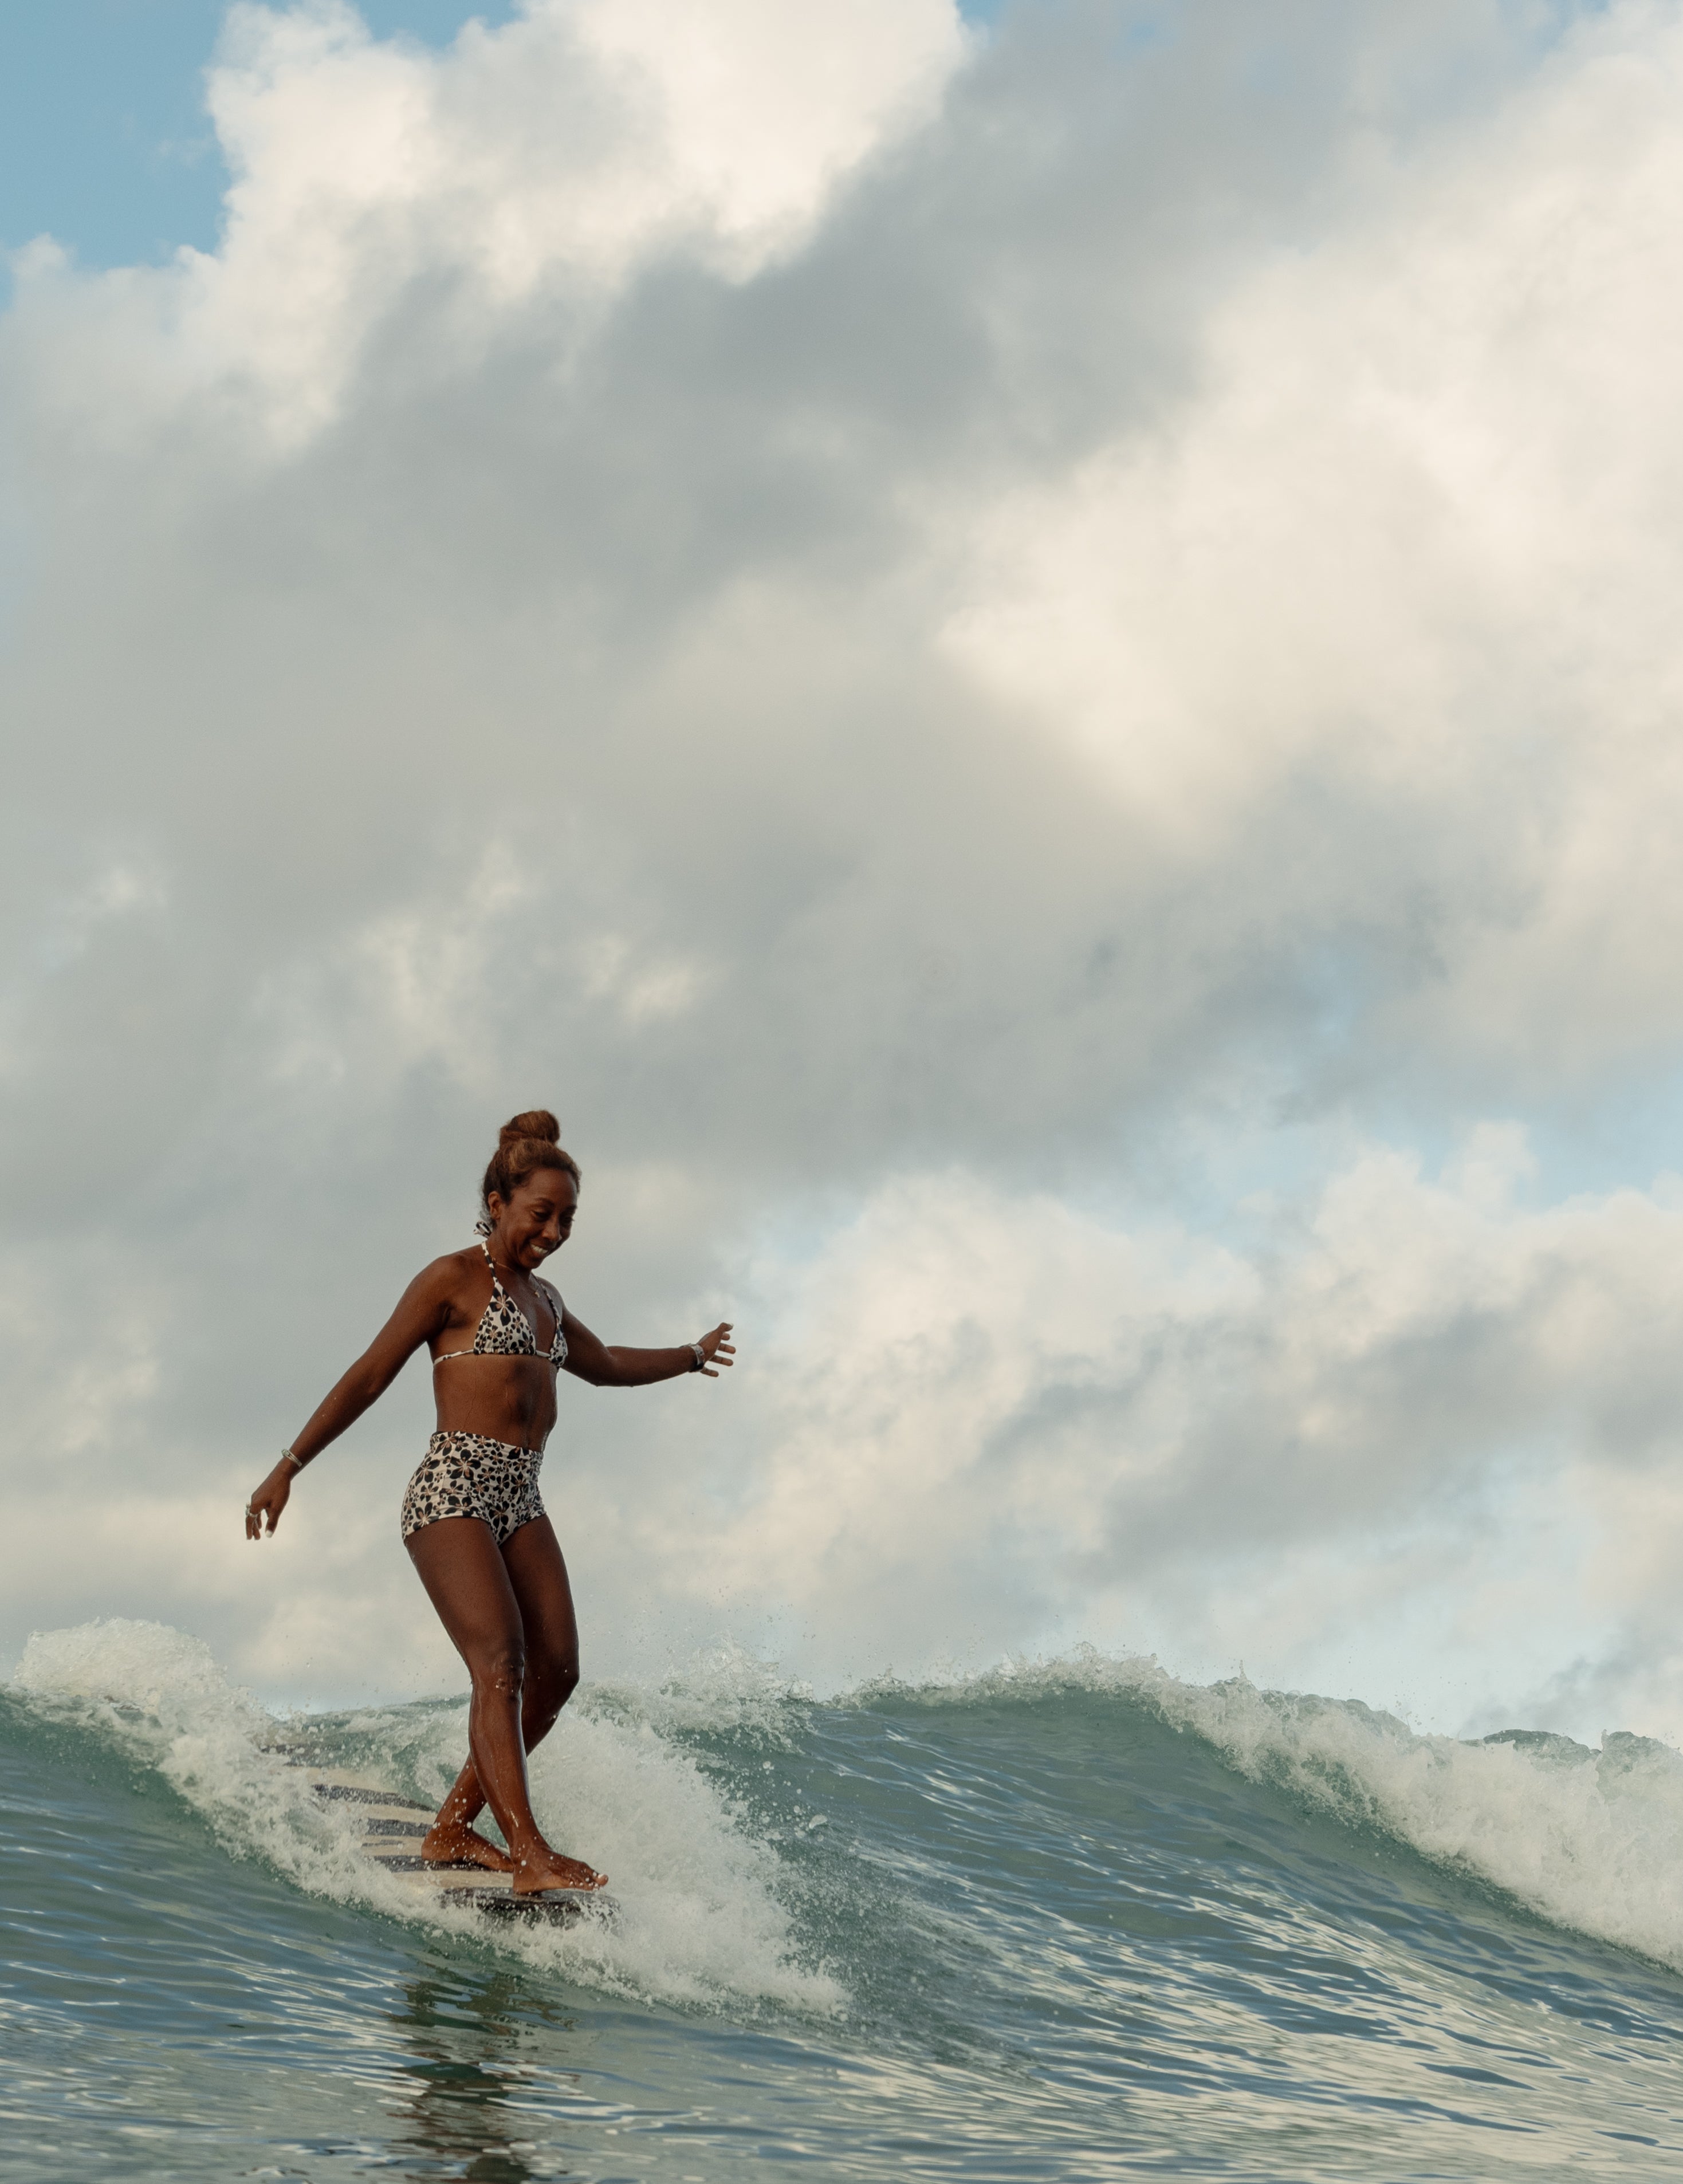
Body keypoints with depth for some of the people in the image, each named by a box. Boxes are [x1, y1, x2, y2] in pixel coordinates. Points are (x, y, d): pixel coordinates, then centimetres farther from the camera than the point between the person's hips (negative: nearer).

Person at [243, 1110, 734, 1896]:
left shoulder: (541, 1298, 21)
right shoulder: (453, 1280, -2)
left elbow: (602, 1364, 41)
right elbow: (368, 1377, -3)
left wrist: (689, 1356, 46)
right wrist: (289, 1467, -6)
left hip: (521, 1500, 8)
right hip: (453, 1491, -8)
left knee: (556, 1670, -3)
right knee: (500, 1665, -19)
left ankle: (452, 1829, 5)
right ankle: (529, 1855, -27)